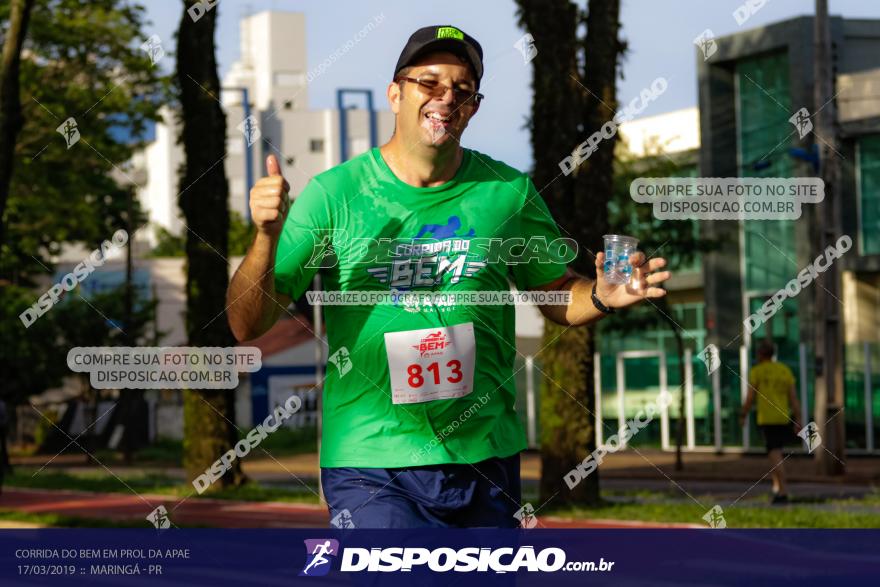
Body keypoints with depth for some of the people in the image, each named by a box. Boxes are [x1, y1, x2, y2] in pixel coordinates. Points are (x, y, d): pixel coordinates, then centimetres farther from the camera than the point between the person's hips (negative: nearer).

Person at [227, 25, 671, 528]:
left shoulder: (506, 192, 3)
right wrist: (267, 237, -22)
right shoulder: (333, 194, -3)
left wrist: (603, 297, -5)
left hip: (486, 461, 3)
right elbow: (248, 325, -5)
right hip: (370, 463, -3)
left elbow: (558, 295, 17)